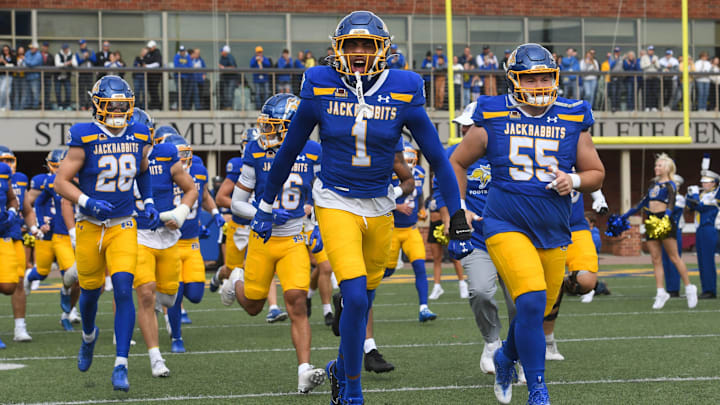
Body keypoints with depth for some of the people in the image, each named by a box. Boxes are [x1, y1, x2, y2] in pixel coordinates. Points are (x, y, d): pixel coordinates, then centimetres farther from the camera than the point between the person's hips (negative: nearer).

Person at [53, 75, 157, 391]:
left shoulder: (138, 138, 1)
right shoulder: (85, 139, -12)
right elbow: (61, 182, -10)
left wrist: (148, 202, 10)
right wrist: (88, 203, -24)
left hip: (123, 227, 1)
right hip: (90, 226, -1)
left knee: (123, 291, -14)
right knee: (90, 290, 13)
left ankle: (121, 366, -14)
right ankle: (88, 336, 48)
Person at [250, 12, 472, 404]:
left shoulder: (403, 95, -7)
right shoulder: (320, 91, -8)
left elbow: (438, 159, -1)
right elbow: (288, 151, 5)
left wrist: (458, 220, -3)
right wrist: (265, 207, 12)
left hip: (379, 209, 2)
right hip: (335, 205, -2)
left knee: (361, 302, 14)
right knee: (355, 298, -17)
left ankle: (341, 368, 42)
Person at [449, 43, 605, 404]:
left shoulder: (573, 121, 4)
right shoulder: (492, 120, -2)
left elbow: (596, 174, 11)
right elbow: (457, 162, 11)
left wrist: (575, 180, -10)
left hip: (553, 233, 4)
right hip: (507, 226, -4)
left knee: (535, 312, 11)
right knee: (531, 302, -22)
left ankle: (506, 357, 44)